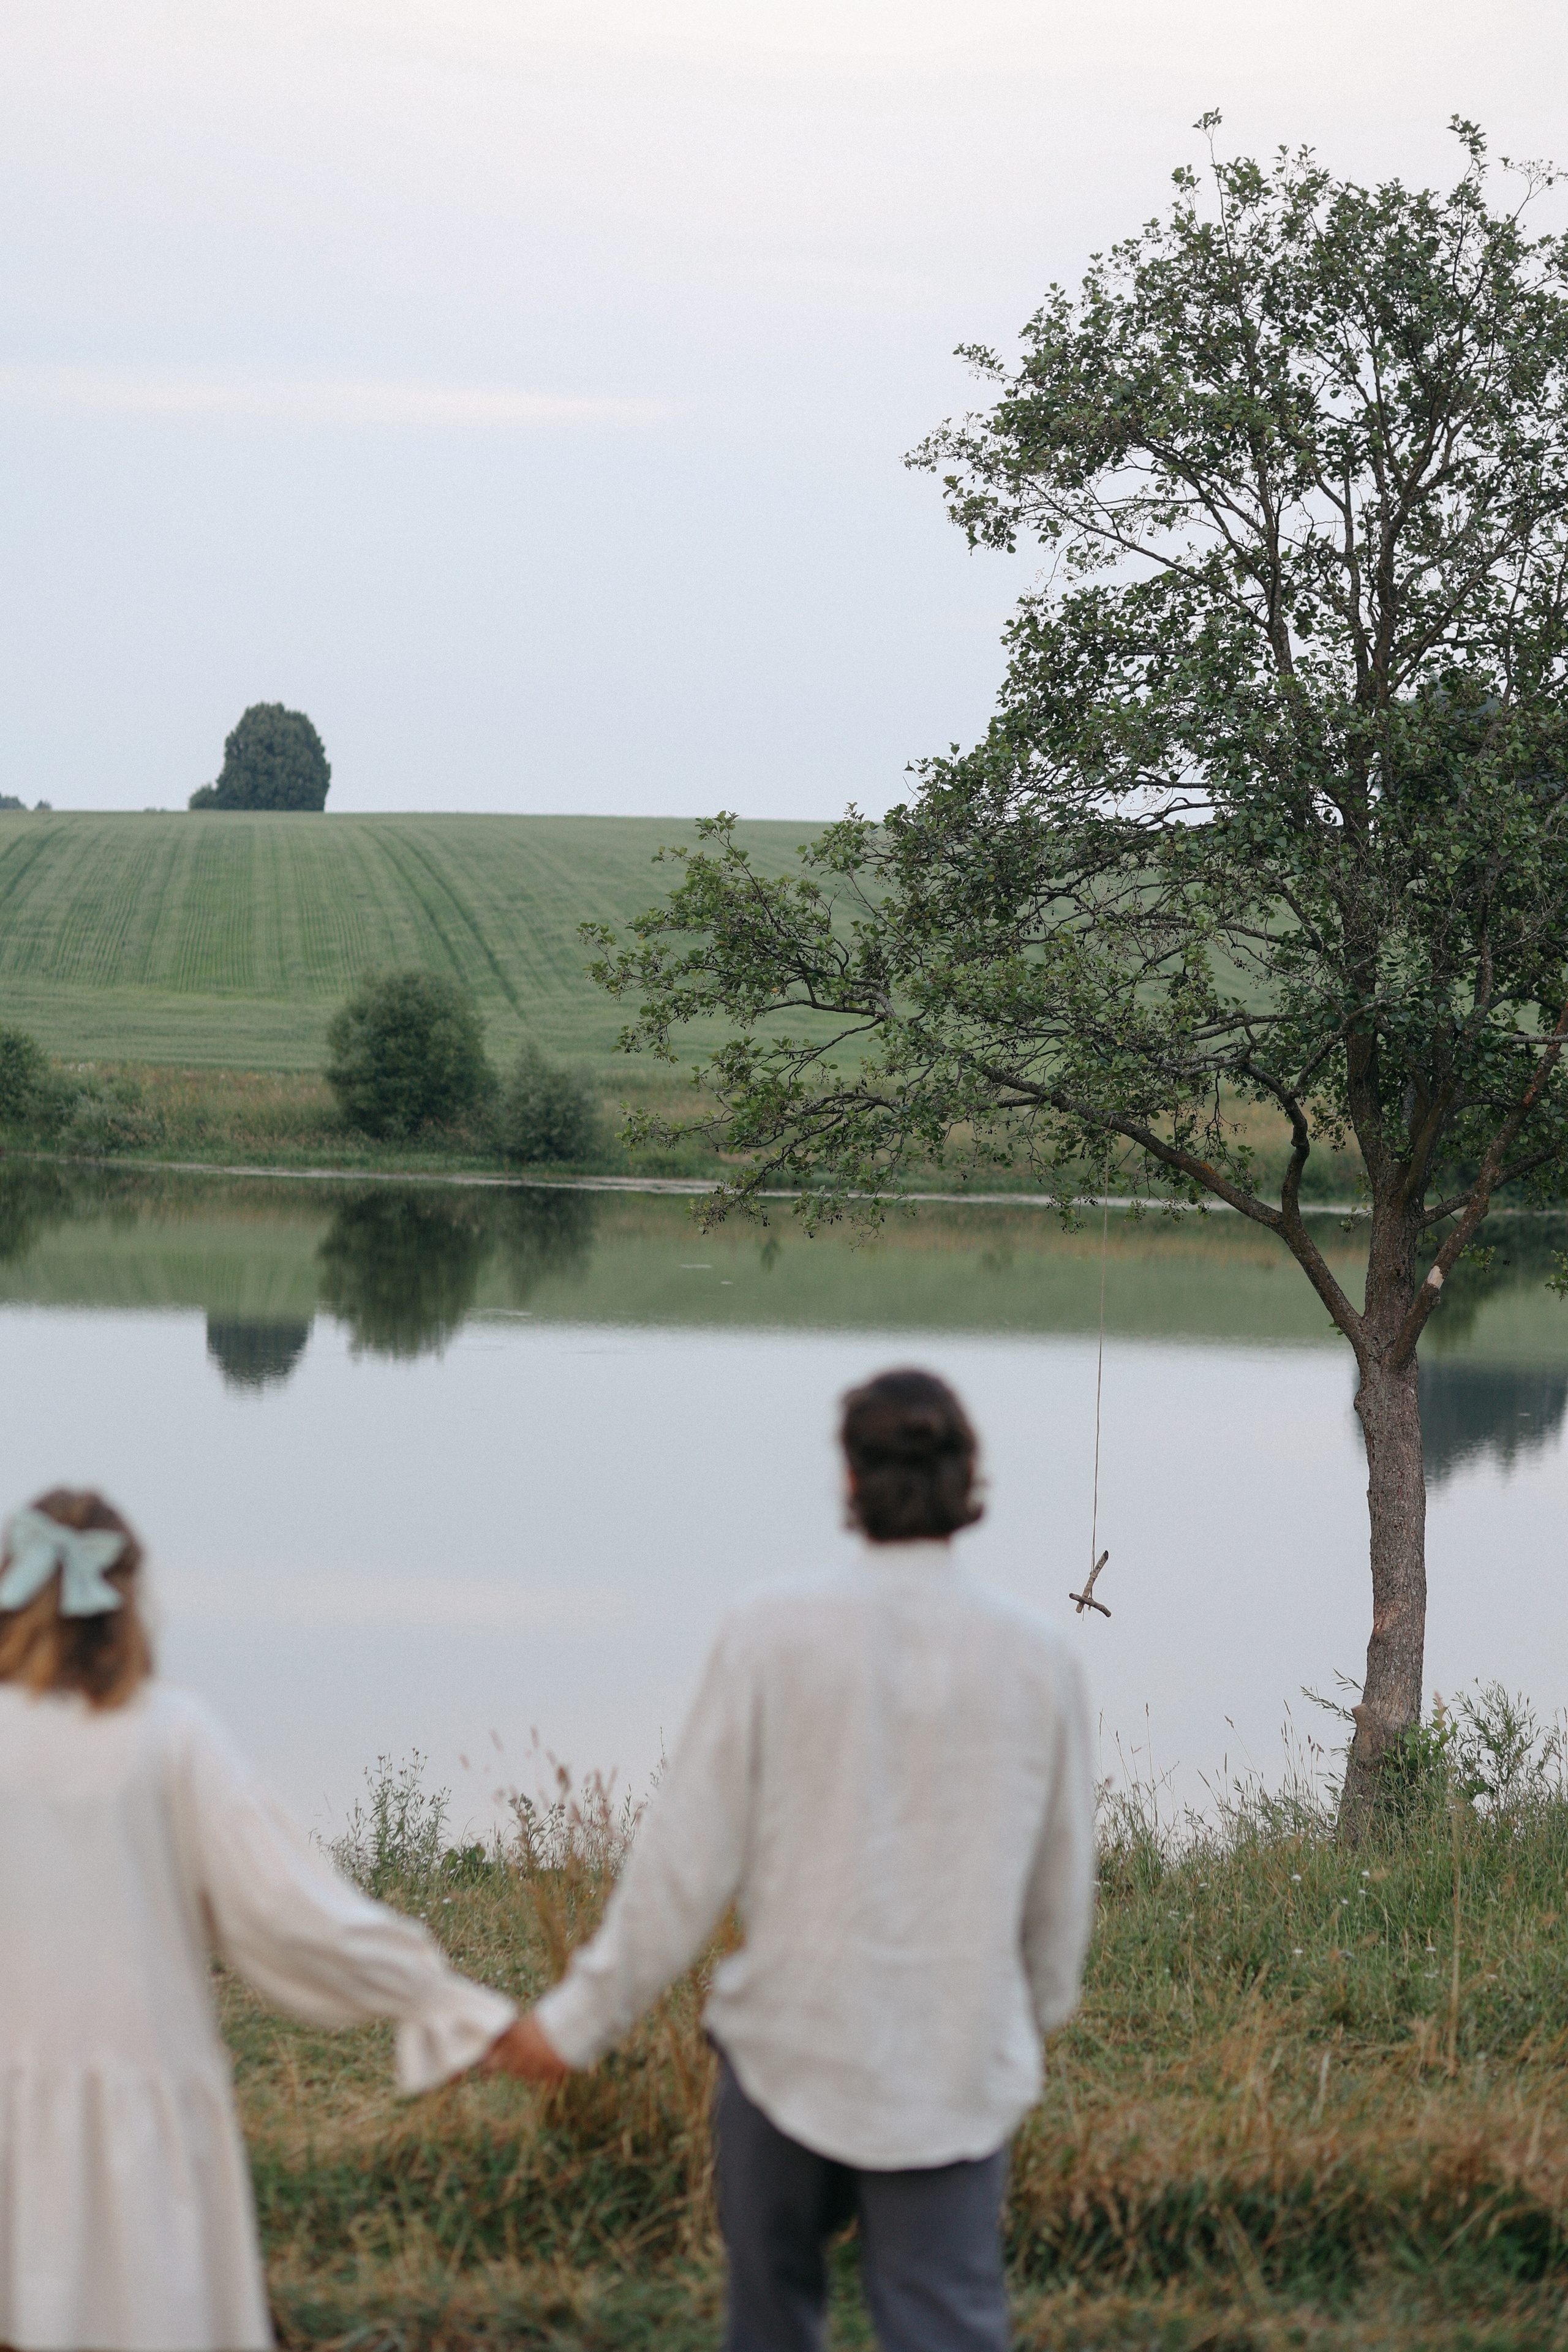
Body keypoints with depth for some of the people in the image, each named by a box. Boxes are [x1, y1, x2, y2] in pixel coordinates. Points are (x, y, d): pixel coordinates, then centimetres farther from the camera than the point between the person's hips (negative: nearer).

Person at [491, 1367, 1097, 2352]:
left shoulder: (777, 1631, -9)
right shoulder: (1037, 1654, -3)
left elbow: (692, 1853, -7)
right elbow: (1061, 1875, 9)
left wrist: (587, 2013, 3)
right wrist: (1038, 2011, 28)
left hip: (790, 2040, 0)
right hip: (954, 2066, 1)